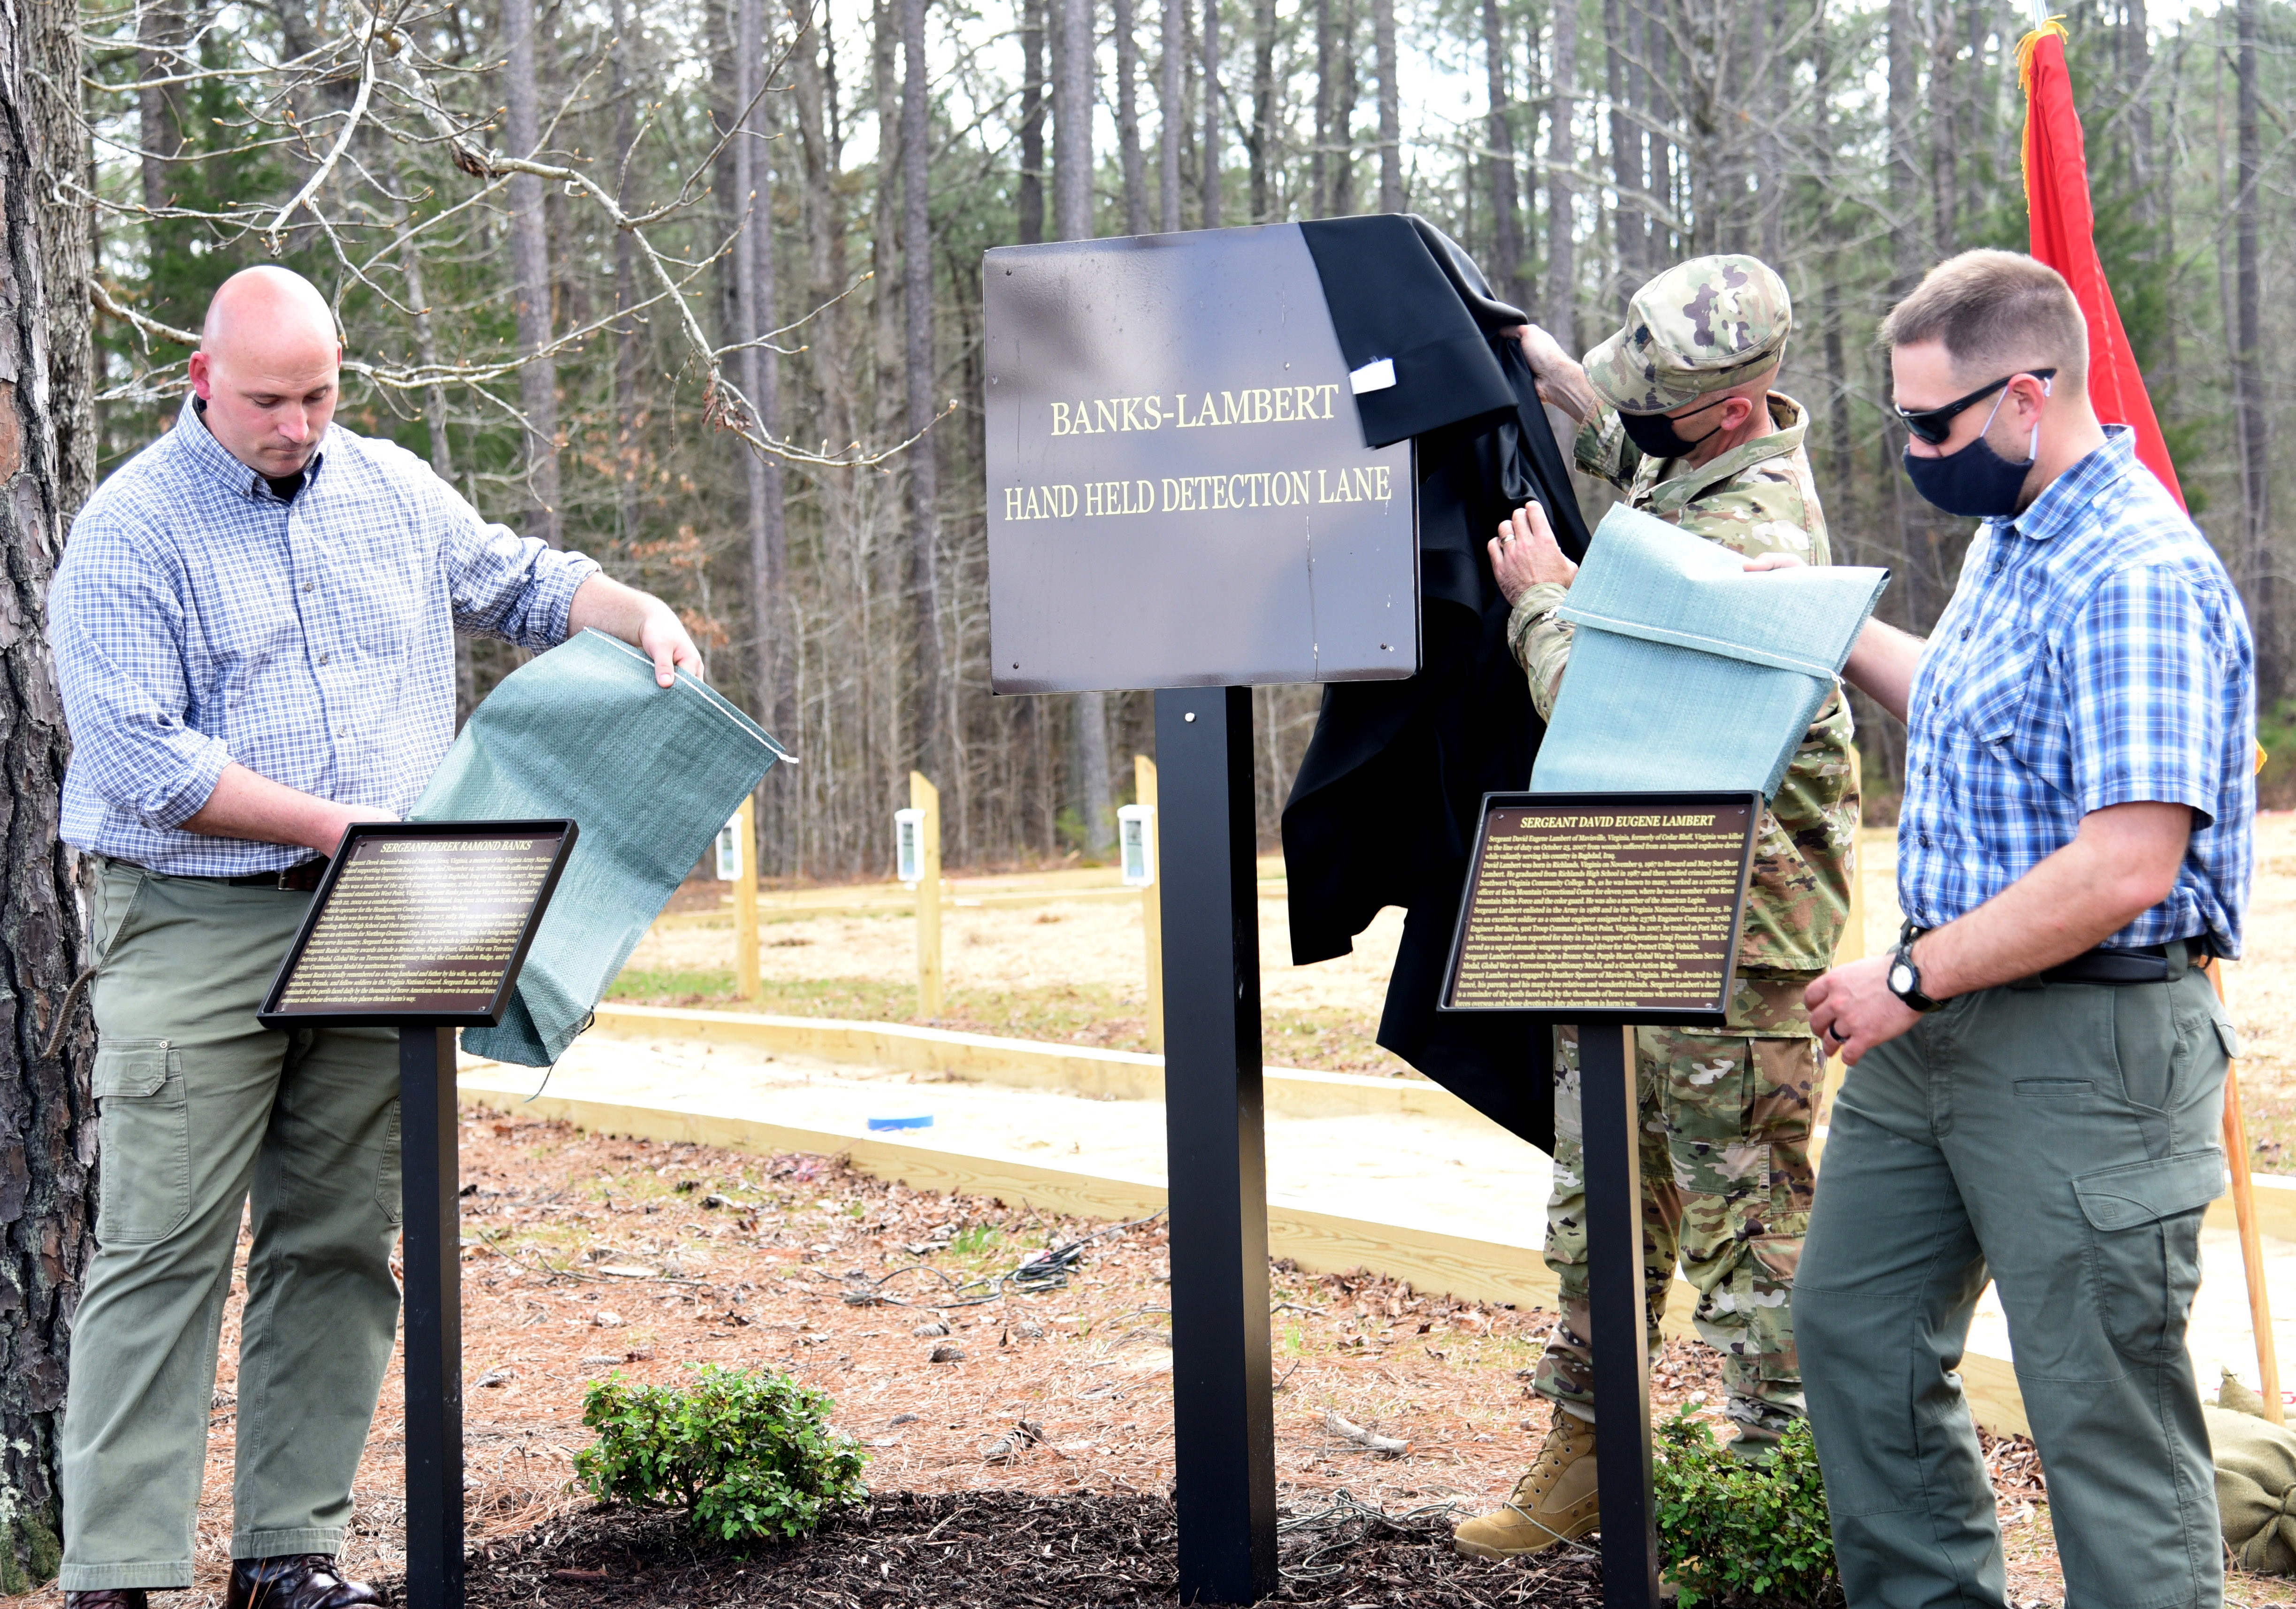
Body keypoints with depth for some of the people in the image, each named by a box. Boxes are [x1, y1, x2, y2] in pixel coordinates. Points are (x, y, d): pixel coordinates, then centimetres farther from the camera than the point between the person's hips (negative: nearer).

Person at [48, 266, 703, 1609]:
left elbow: (521, 582, 25)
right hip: (197, 930, -5)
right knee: (164, 1252, -7)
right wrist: (330, 824, -15)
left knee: (338, 1246, 6)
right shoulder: (129, 535, -6)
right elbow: (139, 760, -14)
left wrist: (643, 617, 6)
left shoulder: (393, 490, 12)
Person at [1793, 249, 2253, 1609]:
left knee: (2105, 1407, -1)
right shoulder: (2009, 541, 11)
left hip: (2090, 1045, -10)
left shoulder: (2137, 579, -22)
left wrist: (1915, 979, -21)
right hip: (1942, 1027, 10)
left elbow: (2128, 865, -28)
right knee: (1855, 1324, 17)